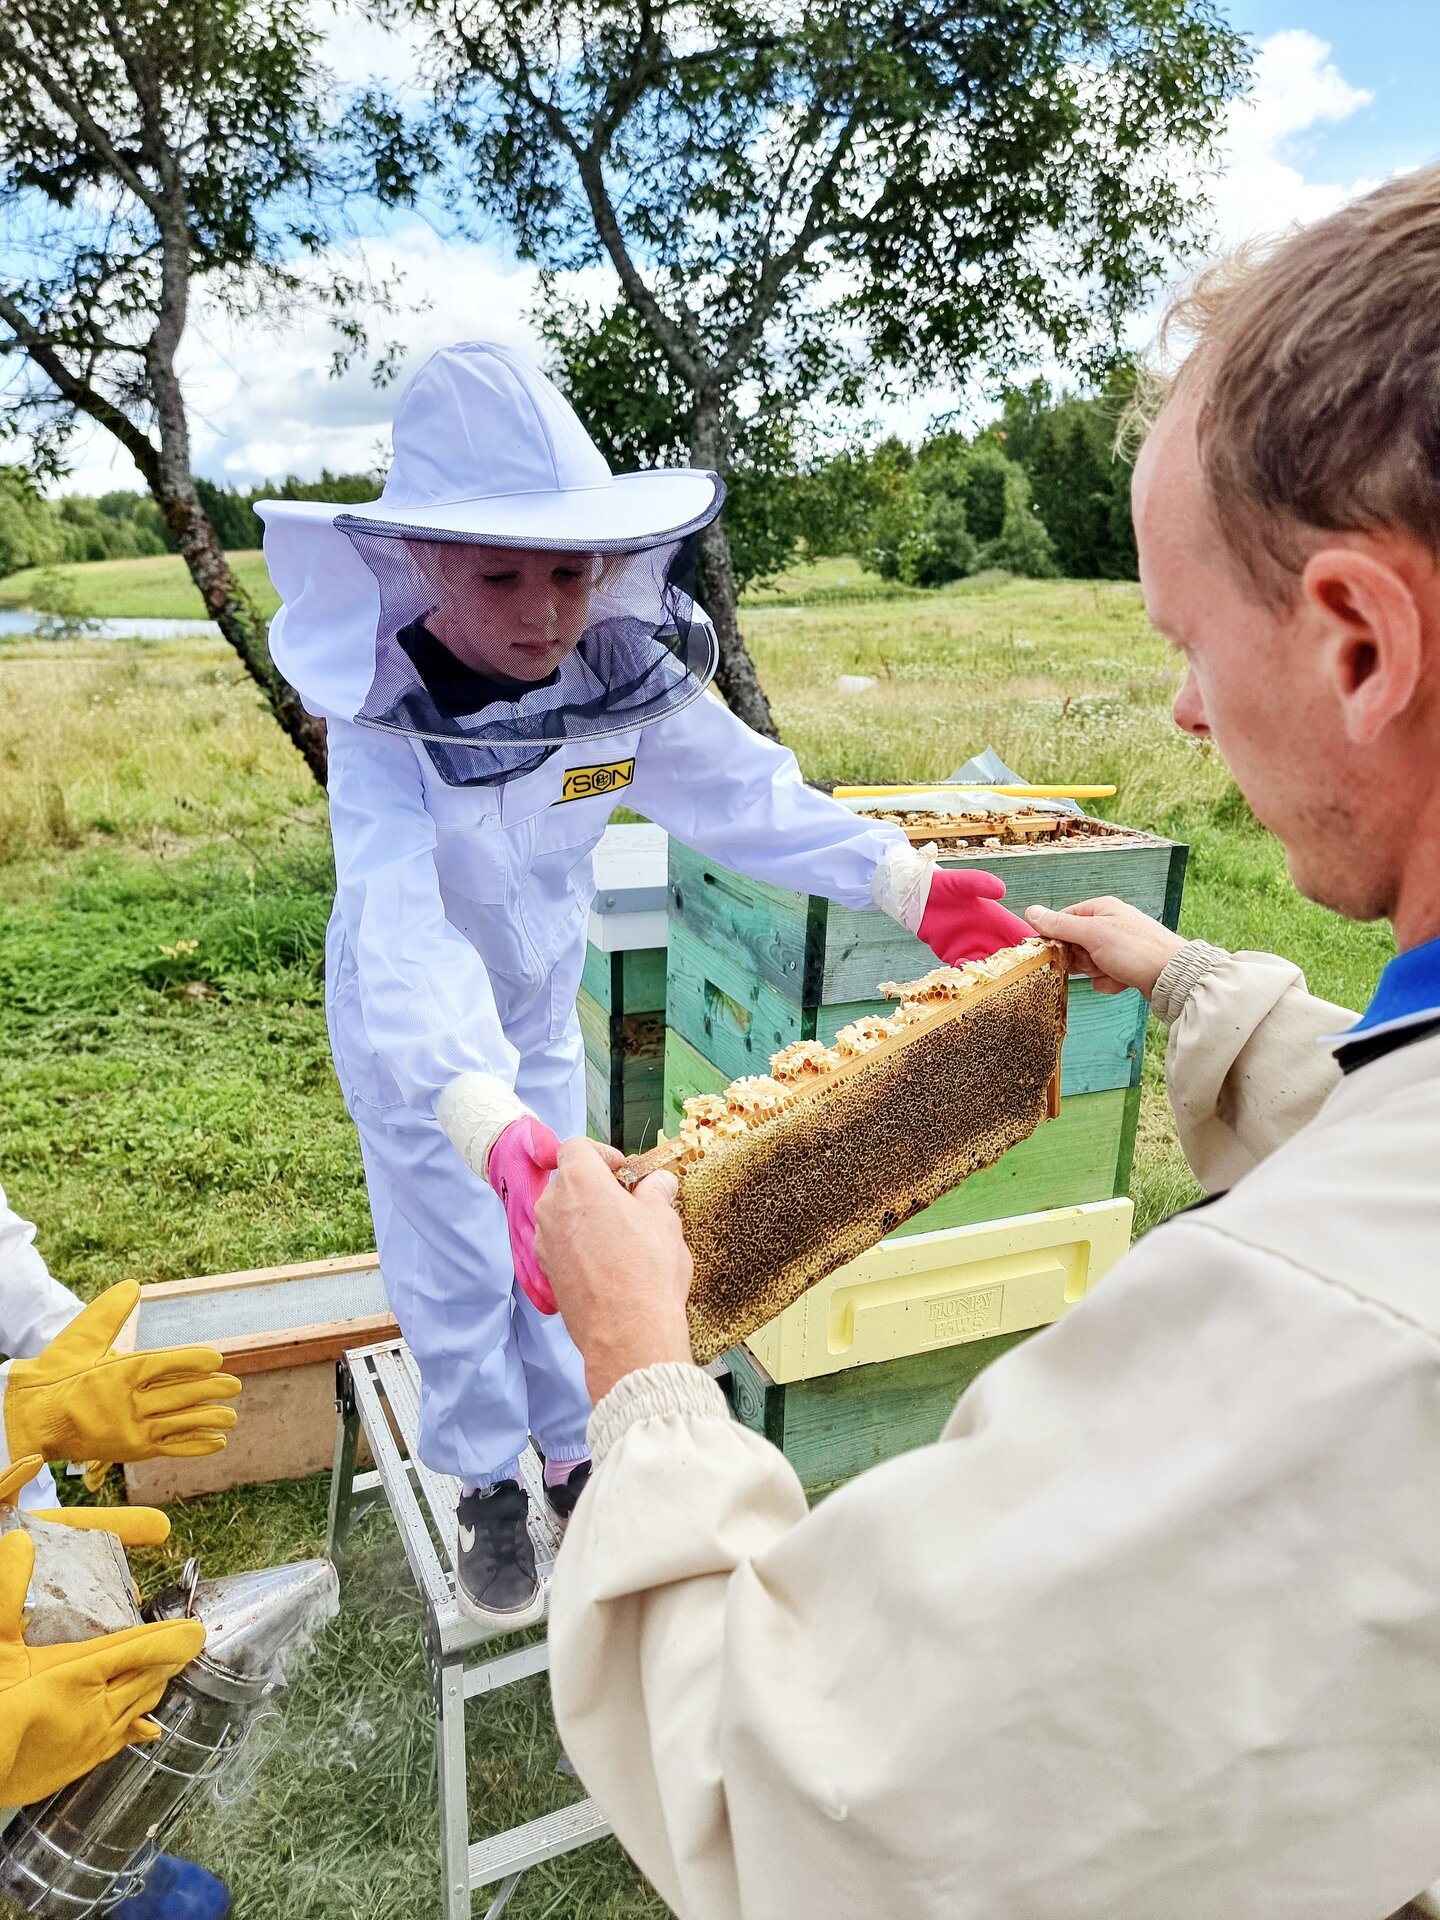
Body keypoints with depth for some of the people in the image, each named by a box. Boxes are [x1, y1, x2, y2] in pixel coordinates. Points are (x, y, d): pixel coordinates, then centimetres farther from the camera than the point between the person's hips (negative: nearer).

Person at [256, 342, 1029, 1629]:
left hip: (545, 1001, 4)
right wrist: (489, 1121, -62)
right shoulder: (387, 725, -33)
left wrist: (911, 884, -30)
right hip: (417, 1036, -3)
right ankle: (488, 1489, 33)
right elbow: (401, 932, -46)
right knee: (459, 1266, 8)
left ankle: (573, 1448, 39)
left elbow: (746, 792, -18)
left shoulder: (628, 677, -20)